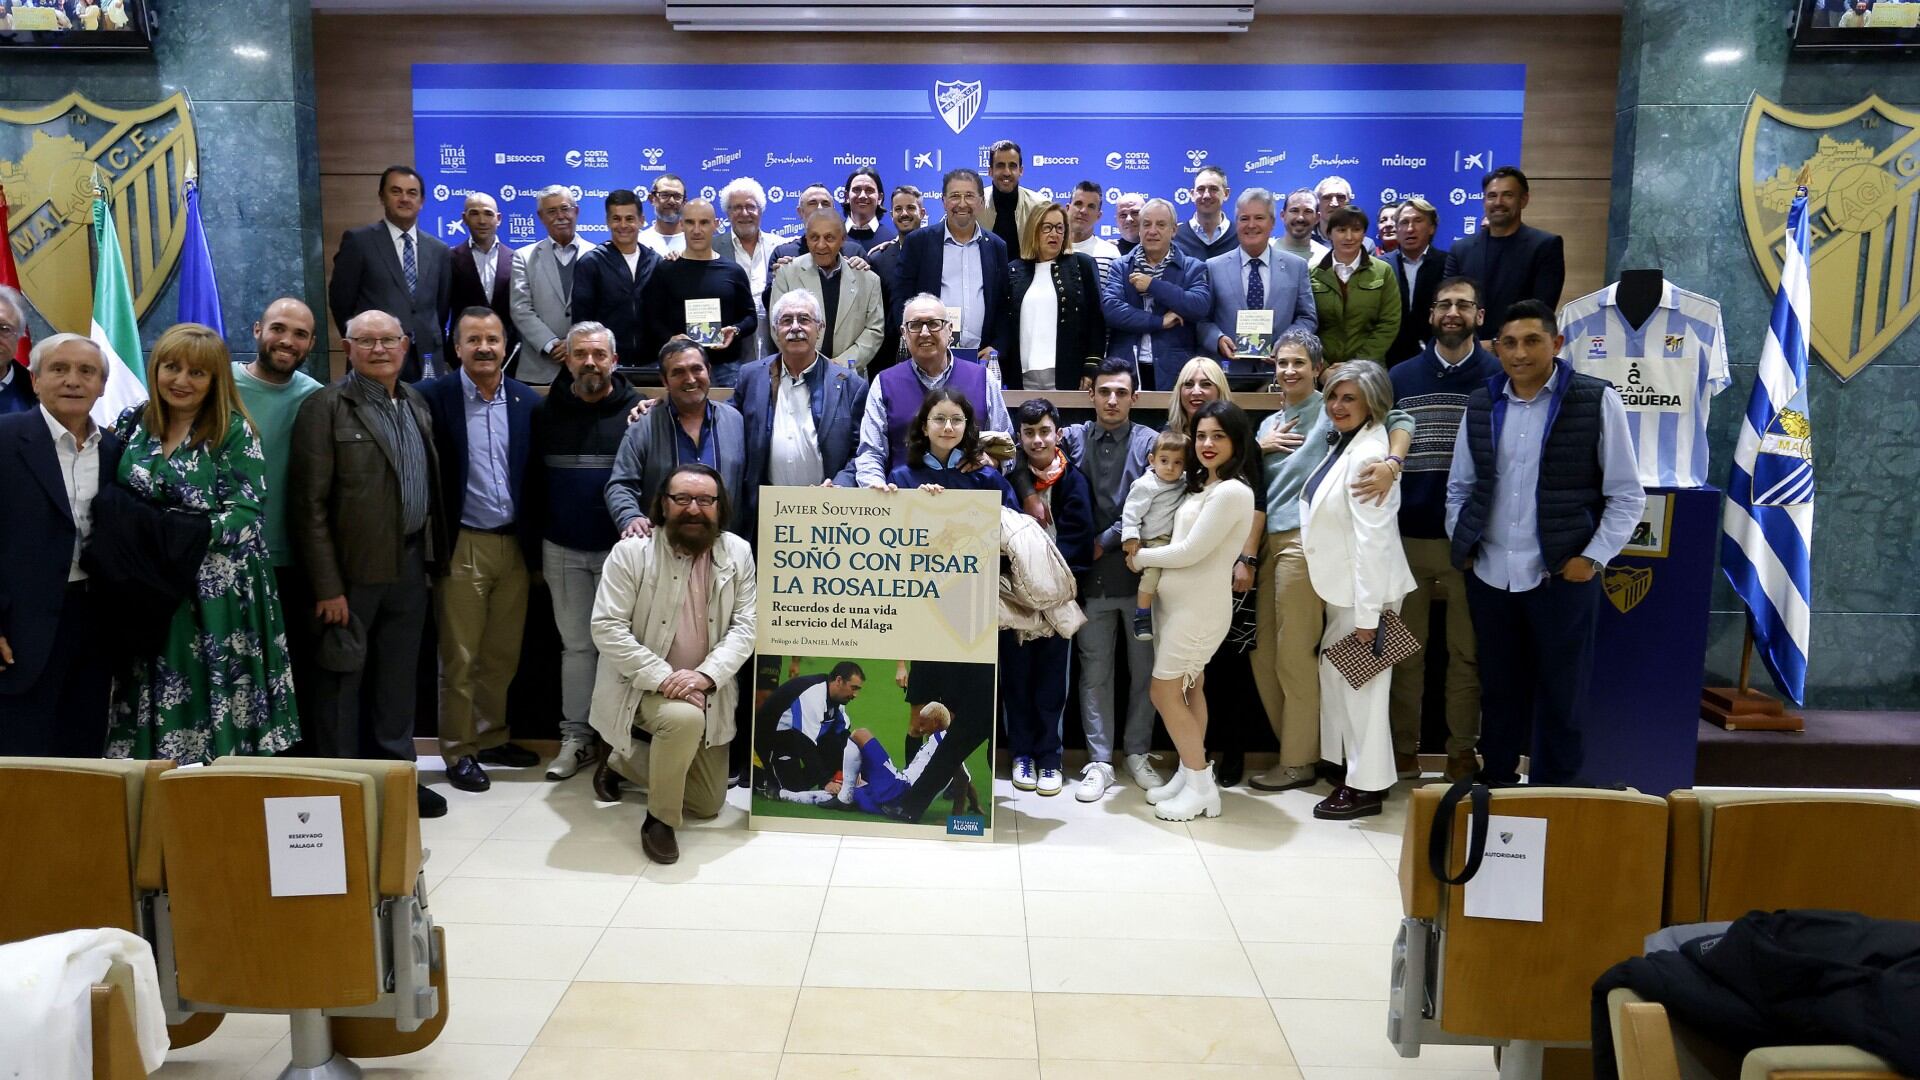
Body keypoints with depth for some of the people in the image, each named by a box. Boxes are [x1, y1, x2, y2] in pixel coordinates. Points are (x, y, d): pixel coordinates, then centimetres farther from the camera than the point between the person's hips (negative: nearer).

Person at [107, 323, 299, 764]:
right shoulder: (132, 423, 10)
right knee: (150, 705, 5)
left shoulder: (234, 432, -3)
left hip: (216, 592, -4)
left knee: (212, 701, -2)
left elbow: (245, 513, -11)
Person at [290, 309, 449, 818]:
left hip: (409, 565, 6)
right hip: (352, 568, -6)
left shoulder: (416, 404, 12)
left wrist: (431, 554, 7)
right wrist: (327, 586, -16)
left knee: (399, 679, 15)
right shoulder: (327, 406, -8)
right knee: (342, 681, 5)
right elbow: (309, 503, -12)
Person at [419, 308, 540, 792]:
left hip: (514, 545, 4)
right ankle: (459, 751, 16)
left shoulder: (527, 401, 5)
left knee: (503, 654, 13)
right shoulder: (433, 397, -6)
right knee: (459, 657, 4)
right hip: (462, 546, -4)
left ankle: (492, 738, 28)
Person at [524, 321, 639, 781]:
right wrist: (534, 548, 4)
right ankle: (577, 738, 18)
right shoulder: (547, 412, 6)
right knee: (576, 644, 10)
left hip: (620, 549, -3)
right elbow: (533, 483, 7)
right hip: (562, 552, 3)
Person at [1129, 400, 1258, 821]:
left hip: (1200, 607, -9)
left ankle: (1201, 786, 6)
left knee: (1165, 692, -5)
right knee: (1188, 690, 14)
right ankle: (1189, 774, 23)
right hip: (1176, 601, 9)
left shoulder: (1232, 491, -18)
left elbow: (1190, 551, -18)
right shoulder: (1200, 486, 11)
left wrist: (1140, 558, -5)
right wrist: (1145, 556, -5)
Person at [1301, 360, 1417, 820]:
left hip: (1364, 591, -10)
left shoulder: (1367, 454, -20)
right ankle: (1355, 772, 30)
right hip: (1342, 588, 10)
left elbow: (1373, 539, -23)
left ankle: (1367, 787, 12)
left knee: (1360, 685, 0)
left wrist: (1368, 614, -22)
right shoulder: (1344, 446, 11)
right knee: (1337, 675, 16)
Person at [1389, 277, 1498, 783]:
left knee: (1466, 650, 6)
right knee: (1405, 648, 7)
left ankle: (1462, 749, 17)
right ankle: (1402, 746, 17)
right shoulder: (1401, 377, 9)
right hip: (1408, 534, 2)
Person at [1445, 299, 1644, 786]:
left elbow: (1626, 495, -1)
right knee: (1499, 692, 14)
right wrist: (1461, 548, 7)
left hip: (1562, 577, -3)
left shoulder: (1597, 402, -4)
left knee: (1560, 697, 5)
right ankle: (1495, 787, 26)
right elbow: (1458, 487, 17)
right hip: (1490, 576, 4)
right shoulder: (1481, 406, 8)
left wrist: (1593, 558, -8)